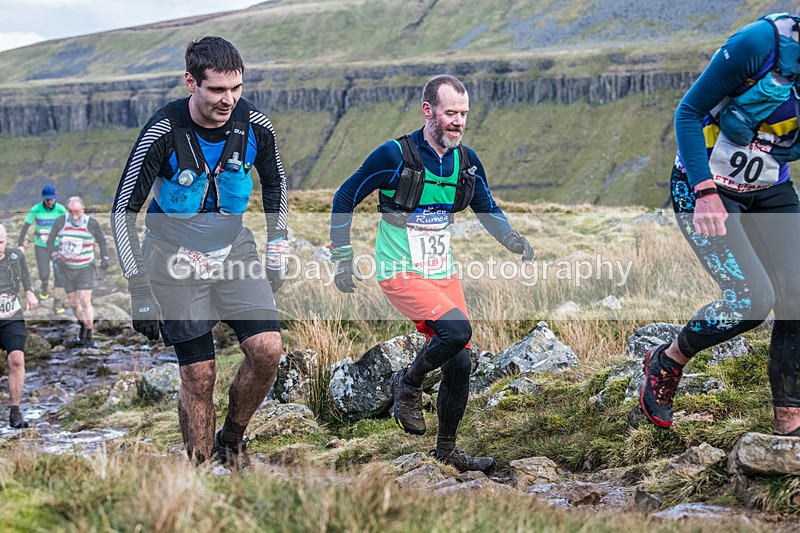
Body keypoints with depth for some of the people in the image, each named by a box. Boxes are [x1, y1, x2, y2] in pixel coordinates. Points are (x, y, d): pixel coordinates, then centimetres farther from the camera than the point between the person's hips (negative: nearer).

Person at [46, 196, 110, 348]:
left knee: (85, 301, -12)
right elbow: (50, 241, 1)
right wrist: (55, 257, -14)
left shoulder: (91, 223, -12)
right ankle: (83, 327, 35)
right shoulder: (60, 222, -10)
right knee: (72, 302, 9)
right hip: (66, 267, 2)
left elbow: (102, 240, 6)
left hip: (85, 268, -2)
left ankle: (89, 337, -4)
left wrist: (105, 258, -4)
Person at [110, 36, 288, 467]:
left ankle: (232, 439, 12)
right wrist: (140, 293, -20)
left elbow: (274, 181, 9)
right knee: (199, 375, -3)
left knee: (267, 349, -14)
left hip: (234, 248, 3)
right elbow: (123, 211, -17)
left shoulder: (254, 124, -12)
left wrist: (276, 251, 7)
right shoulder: (163, 132, -22)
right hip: (177, 257, -3)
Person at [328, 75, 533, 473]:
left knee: (460, 364, 3)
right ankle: (408, 384, 0)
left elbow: (487, 209, 17)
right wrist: (343, 259, -5)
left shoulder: (467, 161, 2)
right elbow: (344, 199, -5)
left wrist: (511, 239, -3)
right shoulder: (394, 155, -14)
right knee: (457, 329, -28)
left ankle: (447, 449, 21)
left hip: (444, 274, 6)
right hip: (400, 273, -6)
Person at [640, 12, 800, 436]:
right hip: (705, 187, -6)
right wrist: (706, 191, -25)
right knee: (751, 299, -18)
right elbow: (689, 112, -16)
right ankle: (666, 363, 9)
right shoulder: (763, 41, -24)